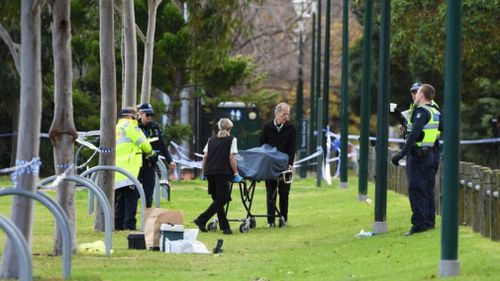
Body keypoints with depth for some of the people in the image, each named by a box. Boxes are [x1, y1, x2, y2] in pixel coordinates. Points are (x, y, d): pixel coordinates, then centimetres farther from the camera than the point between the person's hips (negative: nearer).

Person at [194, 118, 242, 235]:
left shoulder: (211, 140, 19)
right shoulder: (231, 140, 5)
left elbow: (205, 157, 14)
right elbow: (231, 158, -3)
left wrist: (203, 173, 20)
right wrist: (236, 174, 1)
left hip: (210, 172, 6)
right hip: (223, 173, -6)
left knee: (218, 199, 11)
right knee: (221, 200, -2)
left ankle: (225, 226, 8)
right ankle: (201, 220, -15)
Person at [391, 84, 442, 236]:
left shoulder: (422, 112, -15)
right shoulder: (436, 113, 12)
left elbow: (414, 135, -24)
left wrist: (402, 154, -26)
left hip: (418, 155, -9)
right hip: (432, 154, 9)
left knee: (416, 190, -9)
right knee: (428, 189, 14)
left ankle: (419, 224, -14)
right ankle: (429, 221, 18)